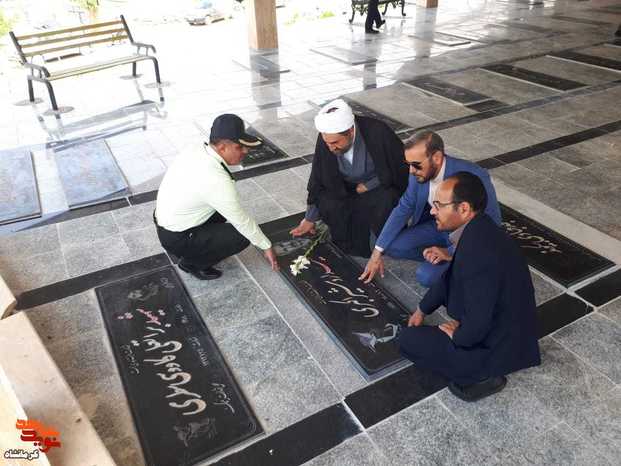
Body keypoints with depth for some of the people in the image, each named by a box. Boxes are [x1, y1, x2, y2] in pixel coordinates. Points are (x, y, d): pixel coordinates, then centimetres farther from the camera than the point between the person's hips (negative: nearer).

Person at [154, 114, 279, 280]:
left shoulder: (194, 155, -5)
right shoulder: (217, 180, -29)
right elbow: (242, 221, -19)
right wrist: (267, 247, -5)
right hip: (177, 240, -8)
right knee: (242, 236, -9)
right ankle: (192, 262, 5)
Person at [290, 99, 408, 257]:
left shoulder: (379, 133, -28)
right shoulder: (326, 138, -17)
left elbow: (401, 170, -14)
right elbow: (318, 179, -3)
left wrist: (367, 186, -17)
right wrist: (310, 218, 4)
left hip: (381, 188, -3)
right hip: (345, 192, 3)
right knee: (326, 205, -25)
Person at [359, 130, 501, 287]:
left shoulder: (474, 177, -32)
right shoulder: (419, 172, -14)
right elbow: (403, 209, -2)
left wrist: (450, 252, -34)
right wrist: (377, 253, -5)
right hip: (438, 225, 6)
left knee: (426, 276, -24)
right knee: (392, 246, -11)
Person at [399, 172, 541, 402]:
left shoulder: (479, 253, -35)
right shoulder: (479, 229, -4)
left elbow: (477, 325, -30)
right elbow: (451, 276, 11)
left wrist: (457, 336, -9)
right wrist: (422, 309, 17)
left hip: (499, 349, -9)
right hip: (511, 331, 9)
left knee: (407, 339, -2)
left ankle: (481, 375, 1)